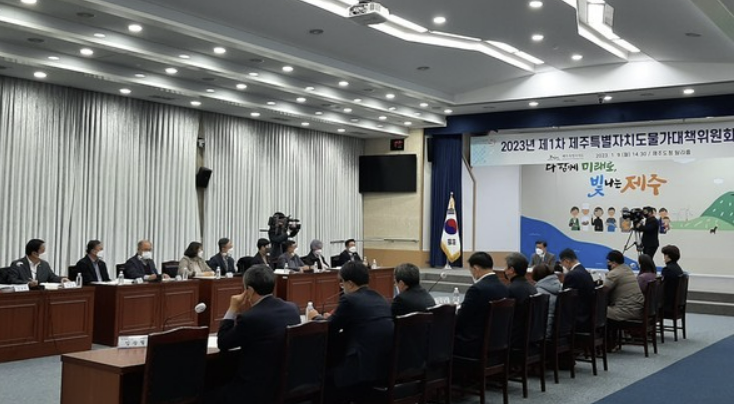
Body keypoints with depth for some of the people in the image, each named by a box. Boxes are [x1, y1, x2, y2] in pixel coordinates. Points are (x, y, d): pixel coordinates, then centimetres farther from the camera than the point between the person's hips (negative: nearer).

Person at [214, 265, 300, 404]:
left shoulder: (249, 318, -21)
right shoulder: (292, 309, -1)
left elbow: (222, 344, -5)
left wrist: (233, 310, 0)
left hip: (260, 390, -7)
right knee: (227, 386, 26)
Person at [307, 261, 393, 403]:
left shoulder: (349, 299, -8)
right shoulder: (380, 299, 14)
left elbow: (327, 330, 3)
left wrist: (316, 317, 23)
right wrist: (333, 318, 35)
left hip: (365, 369, -8)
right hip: (387, 366, 8)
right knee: (333, 364, 28)